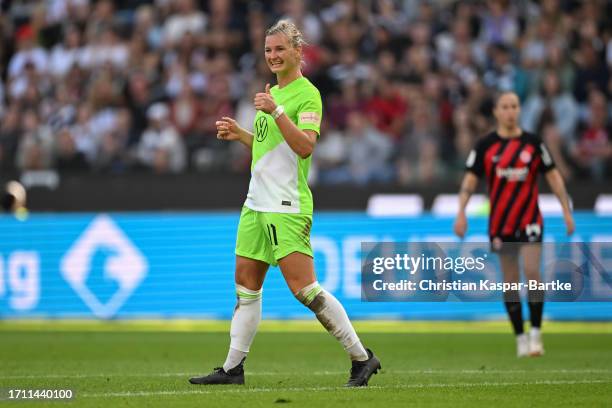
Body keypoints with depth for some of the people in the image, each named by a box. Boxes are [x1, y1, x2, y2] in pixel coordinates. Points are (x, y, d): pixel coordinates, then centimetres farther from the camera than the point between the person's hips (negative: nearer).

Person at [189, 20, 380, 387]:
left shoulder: (307, 94, -10)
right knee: (246, 284, 8)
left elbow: (304, 147, -22)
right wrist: (240, 134, 16)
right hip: (258, 202, 9)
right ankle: (233, 368, 13)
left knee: (305, 288, -13)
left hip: (287, 206, -9)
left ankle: (362, 358, -6)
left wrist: (275, 111, -28)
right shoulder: (273, 93, 17)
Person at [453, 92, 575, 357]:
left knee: (532, 272, -16)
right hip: (500, 223, 1)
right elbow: (470, 179, -1)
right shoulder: (485, 146, 0)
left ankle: (535, 333, -7)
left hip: (530, 220, -1)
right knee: (510, 282, 3)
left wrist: (567, 211, 2)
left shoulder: (533, 143, 2)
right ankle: (520, 338, 12)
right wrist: (461, 212, -13)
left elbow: (552, 176, 6)